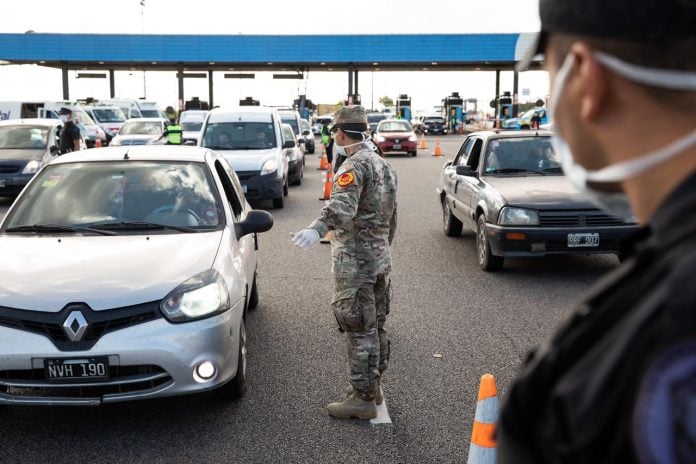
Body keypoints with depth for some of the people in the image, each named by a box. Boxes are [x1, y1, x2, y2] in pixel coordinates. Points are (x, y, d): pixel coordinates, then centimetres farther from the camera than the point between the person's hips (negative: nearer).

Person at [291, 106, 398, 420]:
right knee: (376, 326, 16)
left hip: (355, 259, -10)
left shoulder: (355, 166, -16)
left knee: (358, 330, -4)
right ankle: (372, 386, 28)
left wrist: (317, 229, -52)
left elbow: (343, 205, -36)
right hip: (380, 255, 10)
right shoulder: (383, 165, 15)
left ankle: (363, 399, 2)